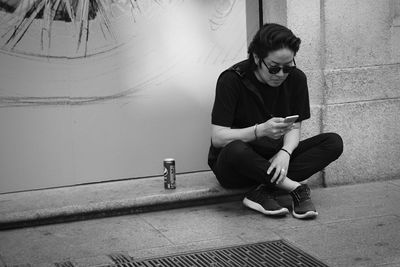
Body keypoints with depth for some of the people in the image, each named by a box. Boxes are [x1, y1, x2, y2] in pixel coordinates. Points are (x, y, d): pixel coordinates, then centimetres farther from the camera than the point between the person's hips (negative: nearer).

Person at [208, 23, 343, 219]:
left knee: (334, 142, -15)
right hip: (235, 167, -5)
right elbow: (218, 137, -20)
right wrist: (260, 130, -33)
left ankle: (264, 192, -27)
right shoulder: (231, 80, -17)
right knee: (235, 151, -41)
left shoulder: (296, 79, -4)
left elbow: (294, 128, 0)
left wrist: (285, 153, -23)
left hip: (275, 159, 5)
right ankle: (296, 188, -24)